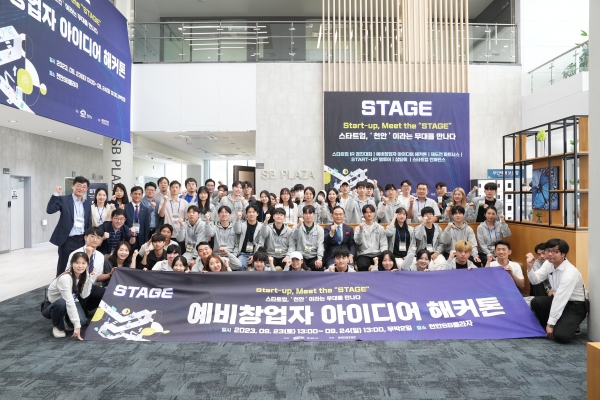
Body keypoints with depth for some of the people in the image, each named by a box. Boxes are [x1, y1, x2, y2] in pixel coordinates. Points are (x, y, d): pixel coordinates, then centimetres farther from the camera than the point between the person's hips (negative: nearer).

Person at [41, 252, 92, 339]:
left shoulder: (83, 275, -10)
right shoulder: (65, 278, -31)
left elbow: (84, 296, -15)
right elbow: (69, 302, -36)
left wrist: (89, 278, -22)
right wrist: (76, 325, -39)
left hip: (67, 306, 5)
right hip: (50, 307, -4)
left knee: (82, 321, -26)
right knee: (62, 303, -40)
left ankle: (66, 322, 10)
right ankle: (57, 326, -8)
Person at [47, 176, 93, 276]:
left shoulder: (88, 204, 11)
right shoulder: (64, 200, -2)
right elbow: (50, 210, -17)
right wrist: (56, 194, -21)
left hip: (82, 240, 5)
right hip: (67, 240, -4)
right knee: (63, 268, 4)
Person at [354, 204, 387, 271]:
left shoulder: (380, 228, 14)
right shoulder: (358, 228, 10)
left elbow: (383, 244, 8)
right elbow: (358, 242, -4)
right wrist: (361, 230, -16)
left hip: (377, 254, 1)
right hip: (363, 255, -1)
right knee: (362, 266, -34)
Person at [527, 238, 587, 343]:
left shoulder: (570, 273, -29)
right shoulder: (549, 263, -7)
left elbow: (560, 300, -28)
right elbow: (535, 280, -8)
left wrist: (551, 324, -26)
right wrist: (530, 266, -27)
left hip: (575, 305, -7)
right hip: (558, 301, 7)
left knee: (560, 336, -26)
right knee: (536, 302, -24)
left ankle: (571, 326, 10)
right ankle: (548, 329, 1)